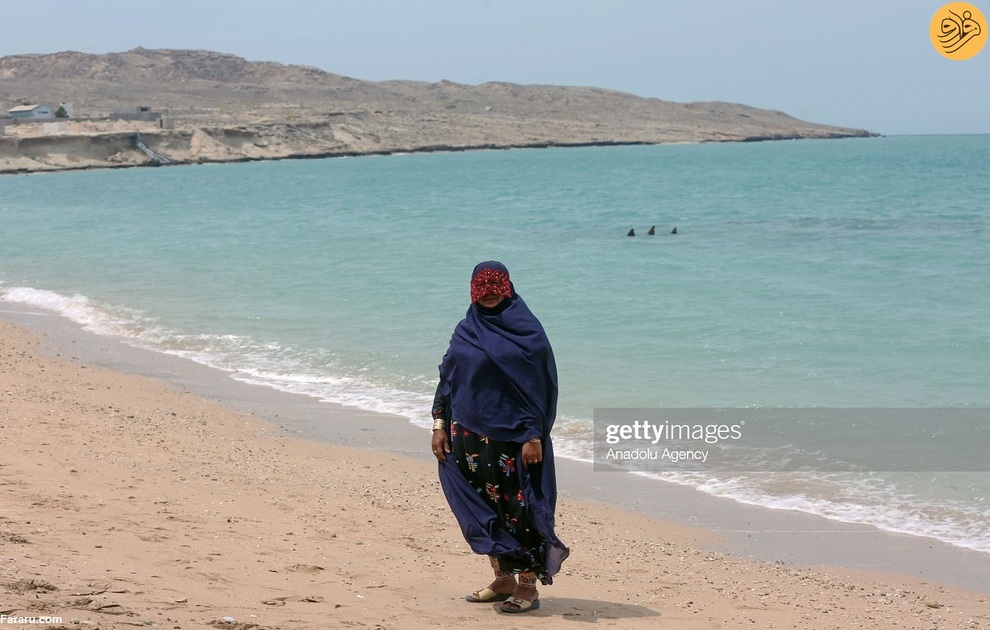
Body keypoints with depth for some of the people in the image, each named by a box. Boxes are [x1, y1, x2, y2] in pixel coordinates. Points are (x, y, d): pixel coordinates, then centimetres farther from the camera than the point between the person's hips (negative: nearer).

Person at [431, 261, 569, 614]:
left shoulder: (526, 330, -5)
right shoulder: (466, 330, 10)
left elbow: (541, 385, -9)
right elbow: (446, 378, 14)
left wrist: (535, 435, -15)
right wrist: (439, 424, 4)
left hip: (511, 435, -5)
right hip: (470, 433, 5)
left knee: (517, 506, -4)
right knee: (485, 508, 8)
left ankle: (528, 585, 2)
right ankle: (503, 579, 19)